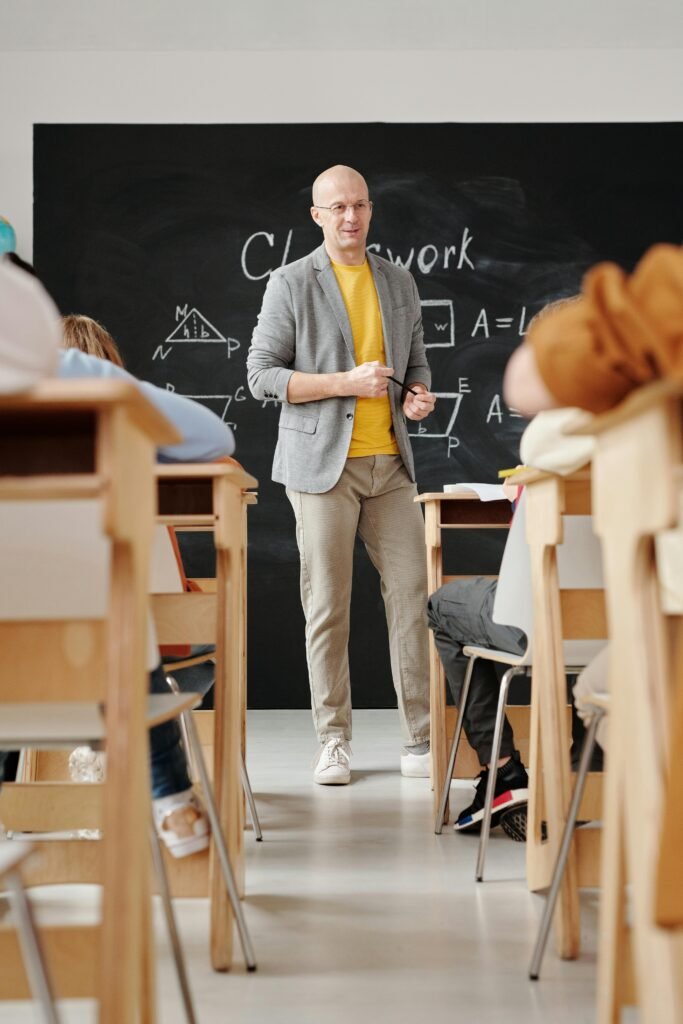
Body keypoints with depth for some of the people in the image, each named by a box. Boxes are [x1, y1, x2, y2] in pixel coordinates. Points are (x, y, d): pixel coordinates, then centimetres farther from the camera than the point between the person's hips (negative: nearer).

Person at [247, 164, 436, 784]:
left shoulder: (399, 283, 14)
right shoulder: (291, 284, -1)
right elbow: (262, 374, -6)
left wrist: (419, 395, -2)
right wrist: (346, 382, -15)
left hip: (390, 463, 4)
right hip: (323, 463, -4)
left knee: (413, 595, 0)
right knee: (328, 607, 0)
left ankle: (420, 741, 7)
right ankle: (334, 743, 11)